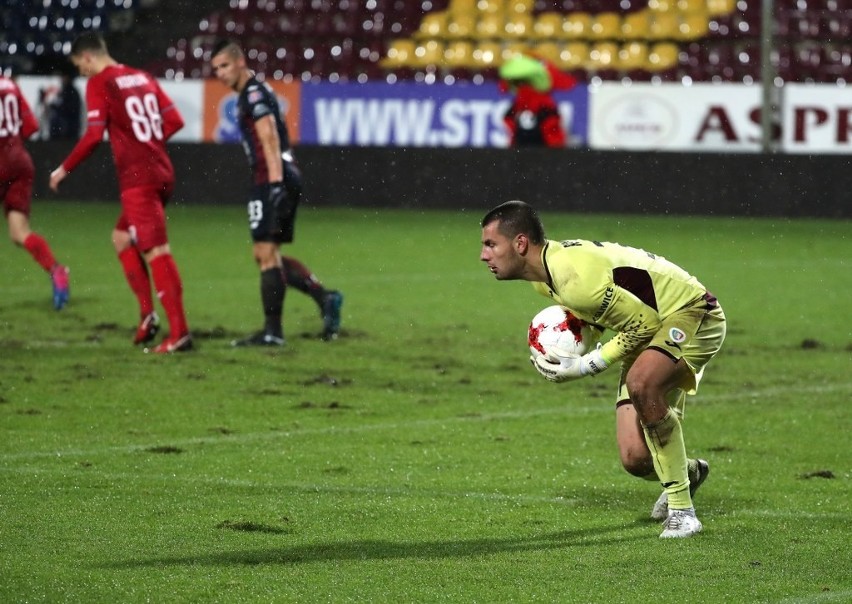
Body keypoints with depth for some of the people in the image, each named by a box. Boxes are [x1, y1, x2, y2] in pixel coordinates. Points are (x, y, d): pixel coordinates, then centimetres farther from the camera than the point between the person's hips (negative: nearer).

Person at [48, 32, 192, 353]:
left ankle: (179, 332, -12)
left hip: (137, 179, -8)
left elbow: (94, 135, -14)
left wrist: (64, 169, -4)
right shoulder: (143, 78, 14)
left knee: (156, 252, -9)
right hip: (161, 173, 8)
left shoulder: (100, 84, -6)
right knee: (122, 237, 22)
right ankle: (147, 313, 13)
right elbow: (174, 120, 12)